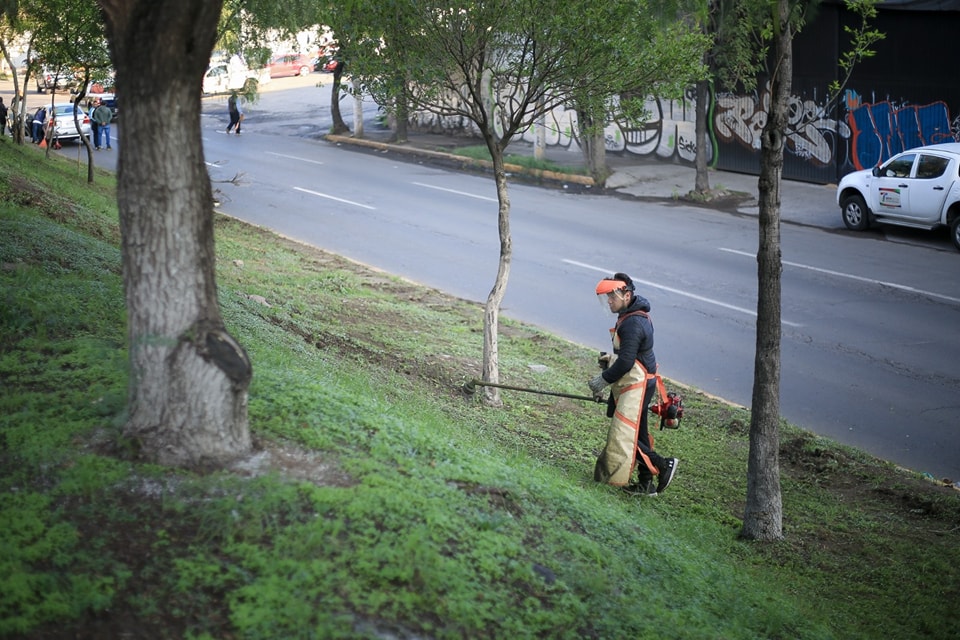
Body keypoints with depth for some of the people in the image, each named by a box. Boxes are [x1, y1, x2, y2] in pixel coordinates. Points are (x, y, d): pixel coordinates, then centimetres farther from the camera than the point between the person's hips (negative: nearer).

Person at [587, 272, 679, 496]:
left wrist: (603, 380, -13)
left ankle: (662, 465, -1)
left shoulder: (632, 323, -22)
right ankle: (645, 483, 20)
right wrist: (611, 358, 8)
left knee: (625, 435, -8)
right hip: (635, 385, 11)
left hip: (635, 387, -11)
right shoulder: (637, 315, 11)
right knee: (636, 432, 14)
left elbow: (626, 362, -24)